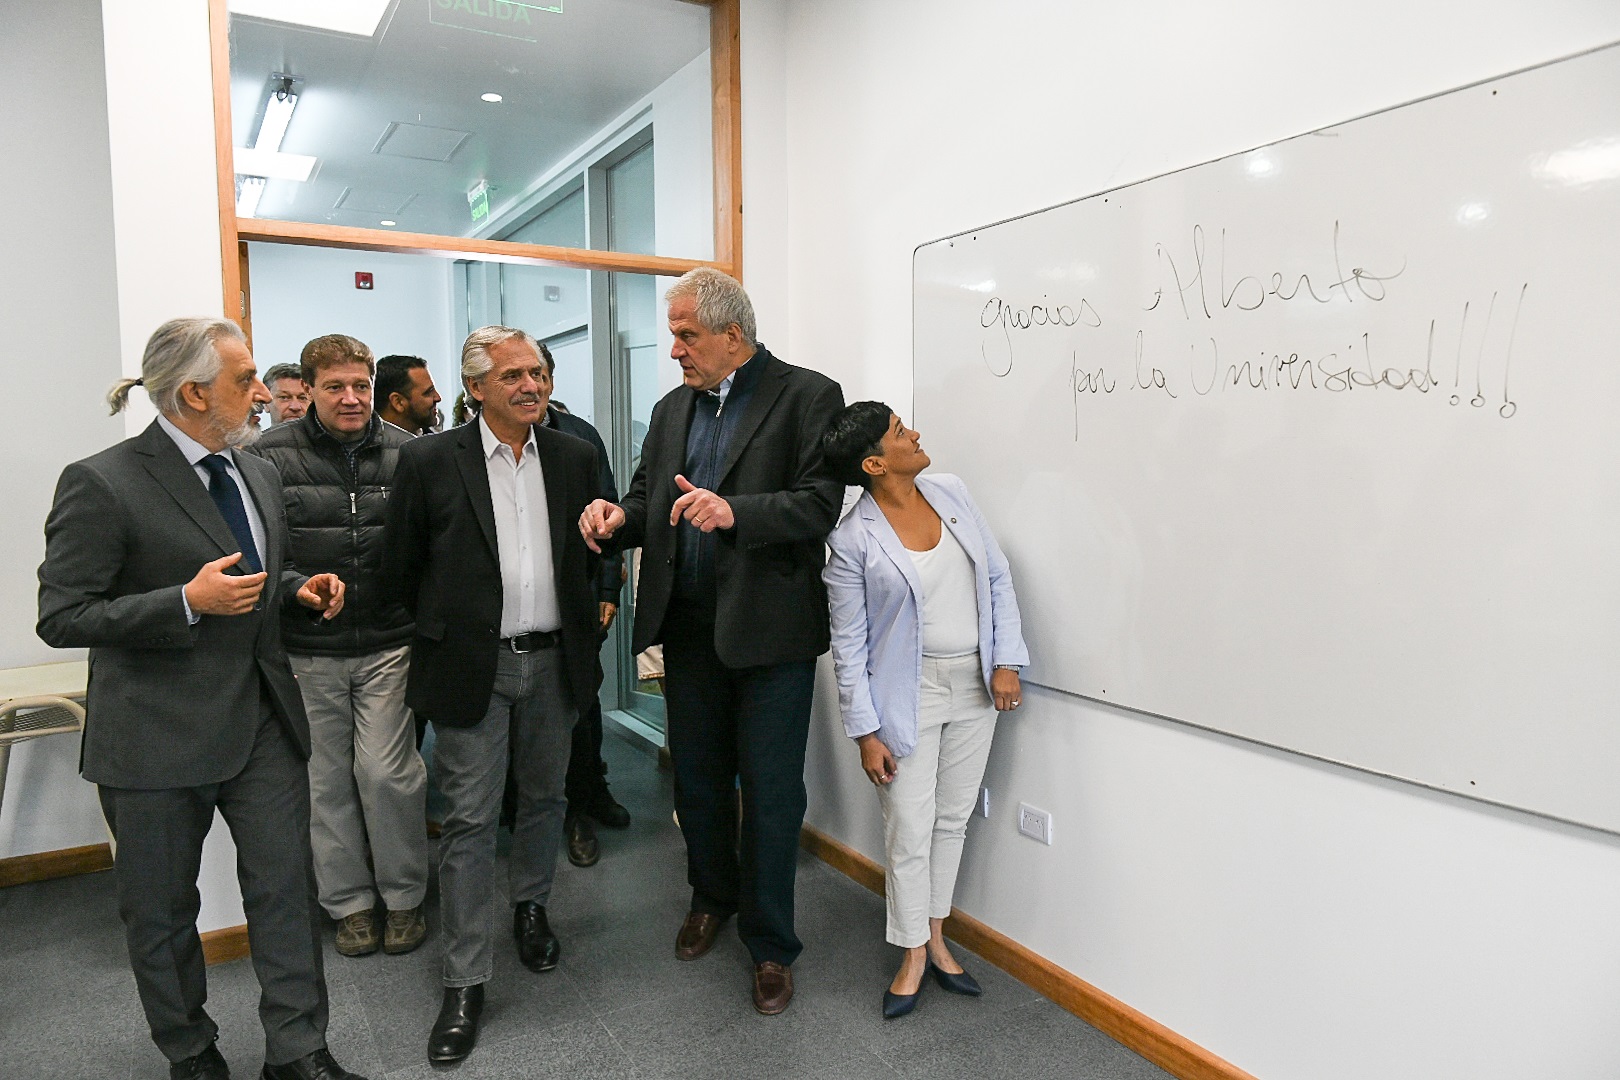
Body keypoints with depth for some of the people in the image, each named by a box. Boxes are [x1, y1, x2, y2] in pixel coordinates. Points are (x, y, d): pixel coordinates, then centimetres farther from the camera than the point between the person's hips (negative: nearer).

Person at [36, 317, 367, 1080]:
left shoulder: (256, 473, 8)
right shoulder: (103, 485, -14)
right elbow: (61, 618, -14)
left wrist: (297, 587, 2)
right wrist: (188, 603, -24)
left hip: (262, 720, 6)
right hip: (158, 735, -5)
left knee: (286, 886, 8)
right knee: (161, 909, 14)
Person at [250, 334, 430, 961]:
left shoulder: (406, 453, 1)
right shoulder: (271, 455, -3)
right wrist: (297, 590, -9)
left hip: (388, 645, 0)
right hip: (306, 651, 0)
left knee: (387, 772, 1)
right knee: (326, 779, 11)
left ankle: (403, 895, 22)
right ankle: (349, 901, 28)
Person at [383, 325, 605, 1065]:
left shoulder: (574, 457, 4)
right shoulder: (429, 461, -6)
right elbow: (401, 566, 1)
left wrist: (584, 622, 9)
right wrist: (444, 629, 5)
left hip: (553, 662, 4)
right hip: (471, 666, -3)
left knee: (544, 798, 18)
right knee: (470, 821, 2)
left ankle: (530, 907, 42)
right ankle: (465, 982, 14)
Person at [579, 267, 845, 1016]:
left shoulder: (807, 396, -7)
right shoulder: (672, 409, 12)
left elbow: (820, 504, -16)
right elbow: (648, 499, 12)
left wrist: (735, 511, -31)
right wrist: (619, 519, -11)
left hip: (768, 629, -5)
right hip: (690, 629, 6)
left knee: (771, 791, 5)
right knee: (697, 778, 19)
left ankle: (770, 944, 24)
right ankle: (712, 896, 43)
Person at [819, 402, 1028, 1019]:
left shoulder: (951, 493, 0)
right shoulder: (852, 540, -14)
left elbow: (998, 579, 5)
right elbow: (849, 645, -9)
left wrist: (1006, 661, -2)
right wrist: (866, 732, -9)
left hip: (976, 687, 5)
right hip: (909, 692, -5)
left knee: (953, 818, 16)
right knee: (910, 830, 3)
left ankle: (936, 937, 34)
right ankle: (913, 957, 24)